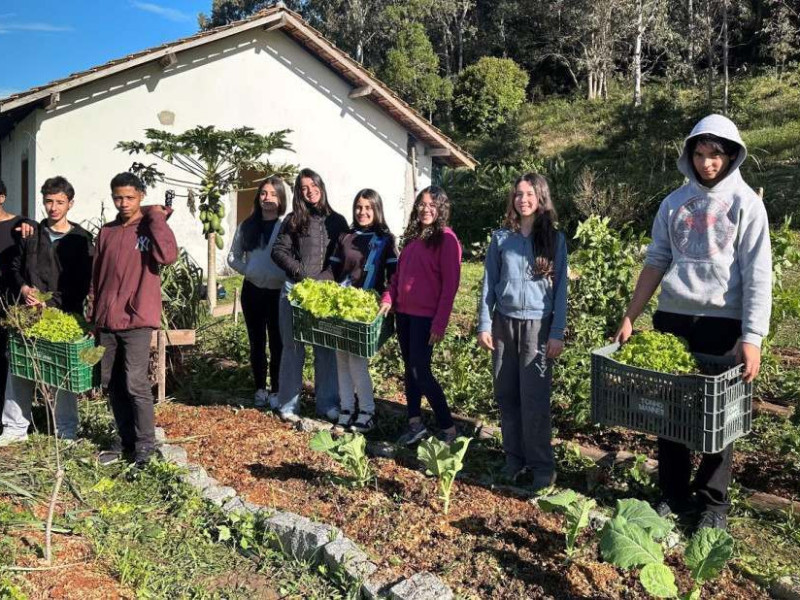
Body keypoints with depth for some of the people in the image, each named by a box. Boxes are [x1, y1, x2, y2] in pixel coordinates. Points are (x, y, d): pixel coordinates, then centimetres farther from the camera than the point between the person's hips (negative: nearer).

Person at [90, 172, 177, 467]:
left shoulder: (151, 228, -2)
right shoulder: (106, 232, 13)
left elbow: (168, 255, -24)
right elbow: (97, 276, 17)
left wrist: (157, 217, -16)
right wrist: (93, 315, 14)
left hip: (137, 319, -6)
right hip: (106, 321, 6)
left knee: (136, 383, -8)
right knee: (112, 383, 10)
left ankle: (146, 445, 5)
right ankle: (127, 441, 23)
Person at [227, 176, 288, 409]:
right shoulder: (247, 226, 8)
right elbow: (233, 256, 13)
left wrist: (287, 277, -17)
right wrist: (248, 271, -2)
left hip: (278, 292, -3)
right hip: (252, 291, 4)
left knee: (277, 342, 2)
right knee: (256, 342, 11)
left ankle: (276, 390, 13)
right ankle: (260, 389, 22)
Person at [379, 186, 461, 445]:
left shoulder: (446, 238, -8)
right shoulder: (412, 236, 14)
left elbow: (450, 284, -13)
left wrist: (440, 323, -16)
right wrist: (388, 298, 4)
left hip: (426, 316, -7)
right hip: (404, 312, 7)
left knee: (421, 371, -8)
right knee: (410, 368, 12)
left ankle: (448, 429, 4)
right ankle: (415, 424, 23)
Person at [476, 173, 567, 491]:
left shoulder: (555, 239, 1)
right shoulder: (501, 237, 6)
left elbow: (560, 287, -1)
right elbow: (489, 282, 7)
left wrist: (557, 333, -6)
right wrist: (484, 325, 1)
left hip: (538, 325, -3)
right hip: (504, 323, 3)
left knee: (534, 399, -5)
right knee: (506, 396, 7)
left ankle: (542, 468, 7)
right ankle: (514, 462, 19)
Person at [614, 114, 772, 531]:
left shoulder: (745, 202, -2)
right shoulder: (674, 203, 9)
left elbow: (757, 274, -8)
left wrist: (752, 337, -17)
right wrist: (629, 318, 7)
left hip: (722, 323, -3)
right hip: (671, 318, 4)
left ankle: (713, 502, 20)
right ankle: (673, 494, 23)